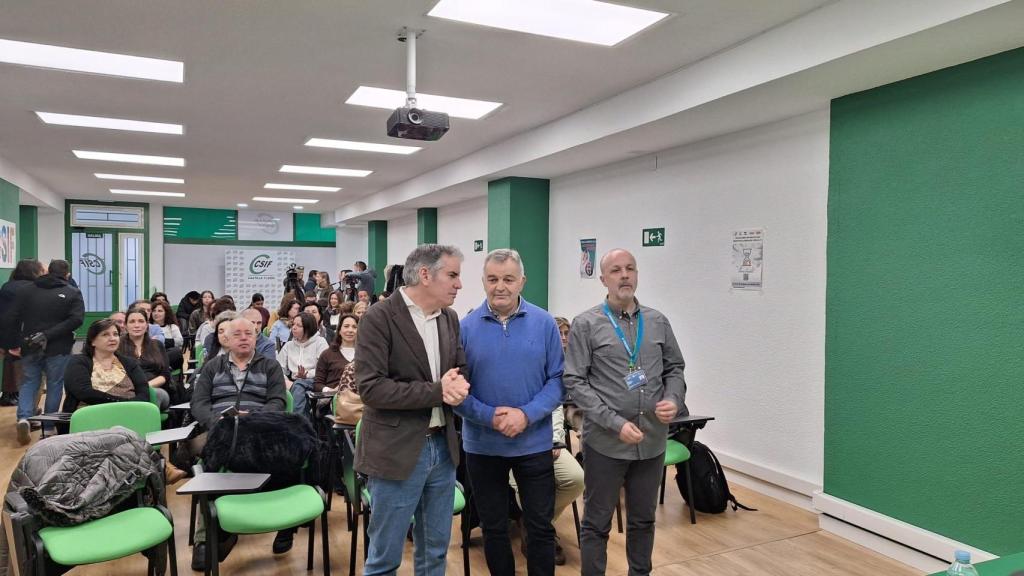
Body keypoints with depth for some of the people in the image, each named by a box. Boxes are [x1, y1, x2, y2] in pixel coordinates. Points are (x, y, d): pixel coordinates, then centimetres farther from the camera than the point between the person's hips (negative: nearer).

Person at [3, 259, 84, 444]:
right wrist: (48, 335, -15)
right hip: (58, 348, -2)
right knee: (54, 385, 9)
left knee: (29, 382, 15)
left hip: (29, 347, 2)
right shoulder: (73, 293, -2)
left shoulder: (25, 290, 7)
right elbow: (76, 319, -15)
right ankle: (49, 427, 14)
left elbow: (11, 319, 1)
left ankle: (24, 418, -6)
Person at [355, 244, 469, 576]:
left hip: (443, 446, 6)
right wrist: (437, 391, -20)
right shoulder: (379, 319, -14)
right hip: (397, 451, -6)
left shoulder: (450, 318, 7)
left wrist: (456, 385, -12)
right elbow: (371, 388, -20)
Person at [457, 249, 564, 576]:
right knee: (493, 527, 16)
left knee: (540, 526, 11)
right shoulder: (466, 327, -5)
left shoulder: (544, 323, -4)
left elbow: (558, 379, -5)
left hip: (534, 443, 0)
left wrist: (527, 414, -18)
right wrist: (488, 416, -18)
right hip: (482, 445, 1)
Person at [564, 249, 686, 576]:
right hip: (605, 442, -4)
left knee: (643, 520, 19)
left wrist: (674, 400, -9)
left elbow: (675, 369, 13)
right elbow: (575, 382, -10)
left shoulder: (658, 322, 6)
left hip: (652, 441, 4)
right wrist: (615, 423, -18)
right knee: (597, 523, 10)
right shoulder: (586, 325, -6)